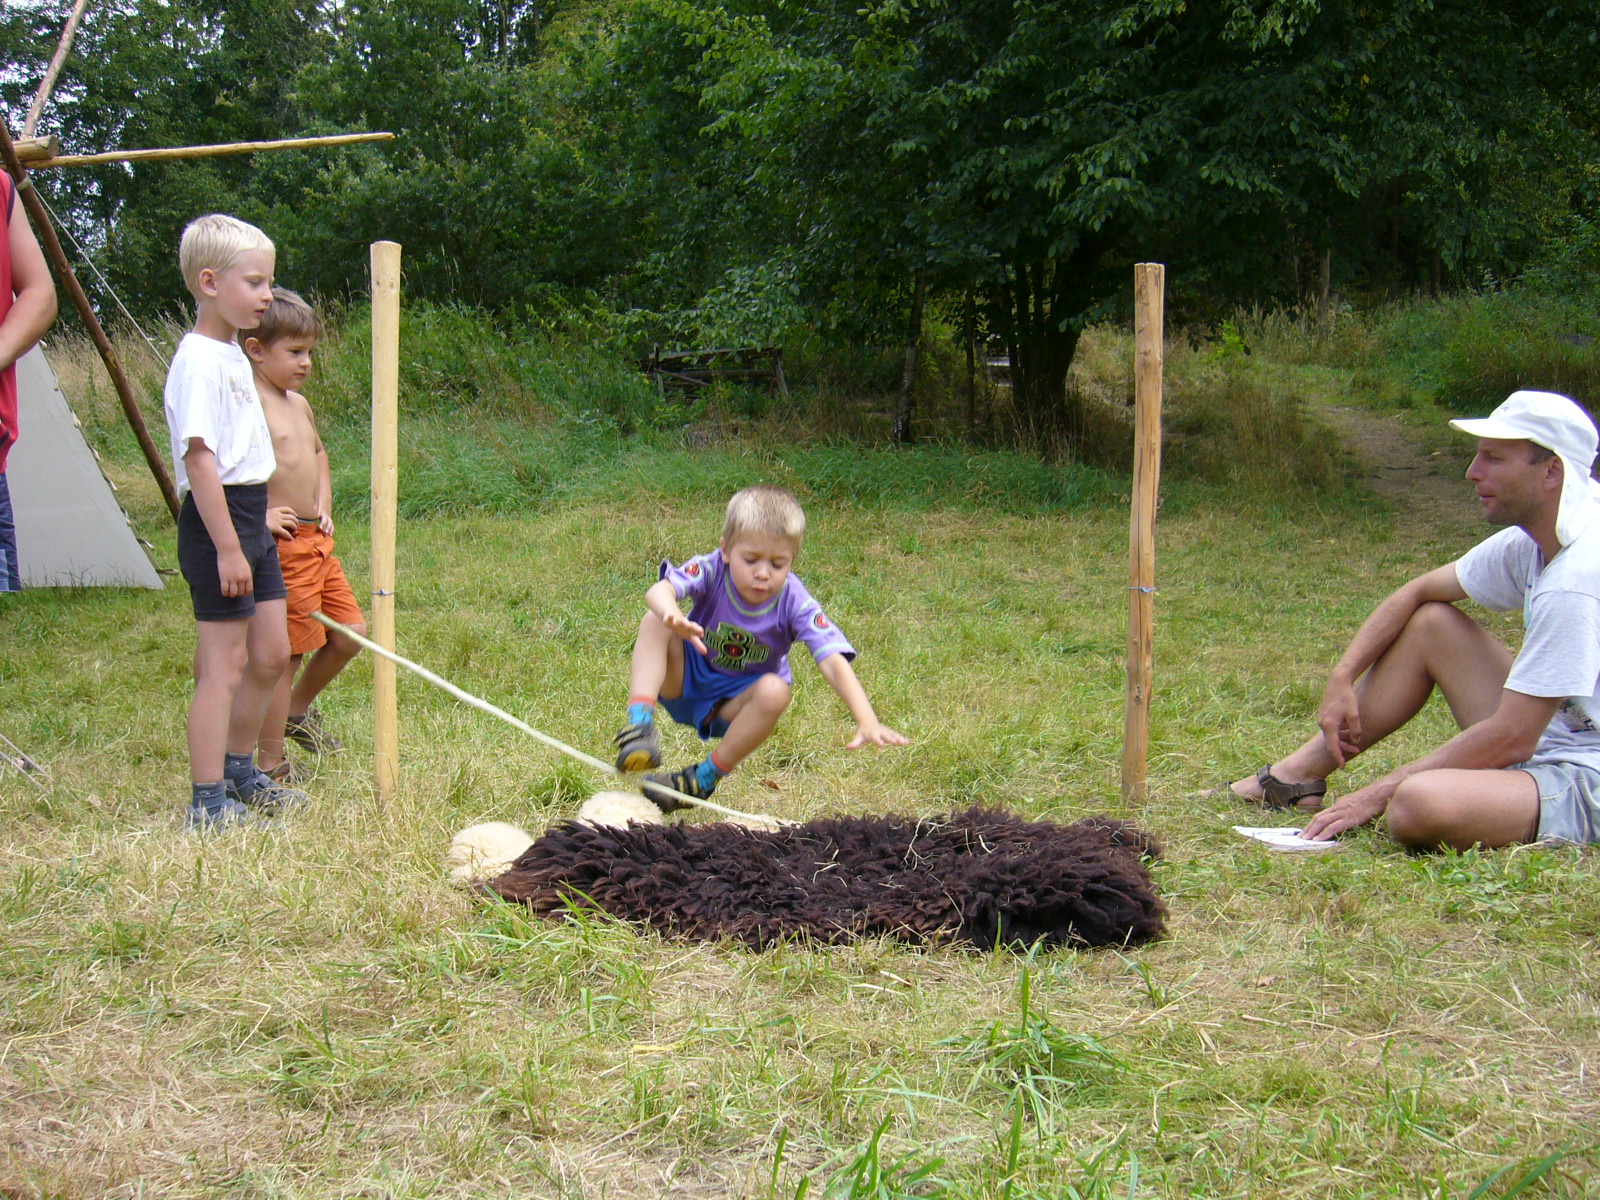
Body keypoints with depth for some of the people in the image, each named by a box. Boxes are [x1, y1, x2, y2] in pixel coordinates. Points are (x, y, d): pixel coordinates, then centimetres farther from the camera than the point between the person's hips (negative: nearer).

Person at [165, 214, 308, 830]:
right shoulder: (198, 361, -17)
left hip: (250, 518, 10)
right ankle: (209, 803, 1)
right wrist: (226, 547, -24)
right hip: (215, 523, -10)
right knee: (224, 663, -6)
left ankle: (239, 773, 30)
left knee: (269, 655, 15)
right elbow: (198, 458, -22)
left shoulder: (233, 354, 14)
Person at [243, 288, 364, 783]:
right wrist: (259, 515, -22)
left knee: (350, 634, 13)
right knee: (283, 655, -3)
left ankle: (297, 710, 35)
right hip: (283, 546, -9)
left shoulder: (299, 404, 14)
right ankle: (271, 767, 8)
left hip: (317, 540, 9)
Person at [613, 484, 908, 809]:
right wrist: (673, 617, -67)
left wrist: (867, 722, -46)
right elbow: (659, 591, -41)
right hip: (686, 679, 0)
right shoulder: (712, 570, -23)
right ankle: (640, 723, -37)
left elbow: (834, 663, -31)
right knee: (655, 621, -26)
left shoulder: (795, 603, -22)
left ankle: (703, 779, -17)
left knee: (775, 691, -33)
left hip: (735, 702, 1)